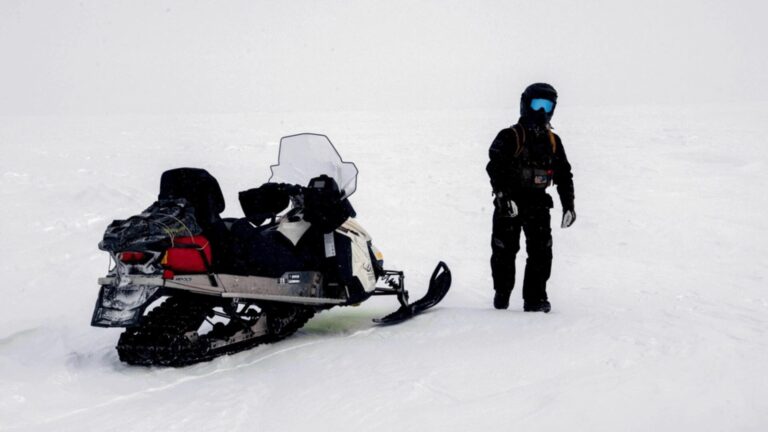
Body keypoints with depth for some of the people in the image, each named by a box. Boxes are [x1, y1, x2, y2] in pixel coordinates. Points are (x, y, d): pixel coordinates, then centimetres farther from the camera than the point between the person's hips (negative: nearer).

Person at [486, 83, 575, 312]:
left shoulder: (553, 141, 12)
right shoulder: (510, 137, -5)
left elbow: (564, 175, 16)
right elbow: (495, 168, -14)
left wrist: (568, 205, 9)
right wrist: (502, 196, -26)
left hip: (538, 203, 4)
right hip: (509, 204, -3)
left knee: (541, 252, -5)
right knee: (505, 251, 2)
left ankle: (535, 297, 1)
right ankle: (501, 294, 18)